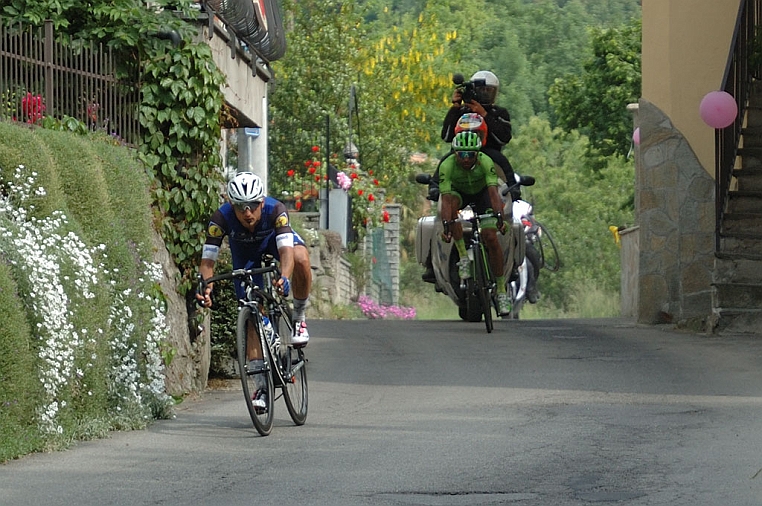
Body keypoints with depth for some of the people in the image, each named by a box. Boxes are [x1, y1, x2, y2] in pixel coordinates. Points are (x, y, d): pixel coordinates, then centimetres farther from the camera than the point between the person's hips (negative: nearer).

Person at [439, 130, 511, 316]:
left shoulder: (485, 162, -33)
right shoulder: (447, 165, -32)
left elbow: (493, 192, -41)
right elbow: (445, 198, -39)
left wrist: (499, 217, -55)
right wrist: (447, 225, -52)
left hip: (482, 193, 0)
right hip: (459, 192, 0)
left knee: (491, 237, -17)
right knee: (450, 205, -36)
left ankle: (501, 290, -8)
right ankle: (463, 257, -26)